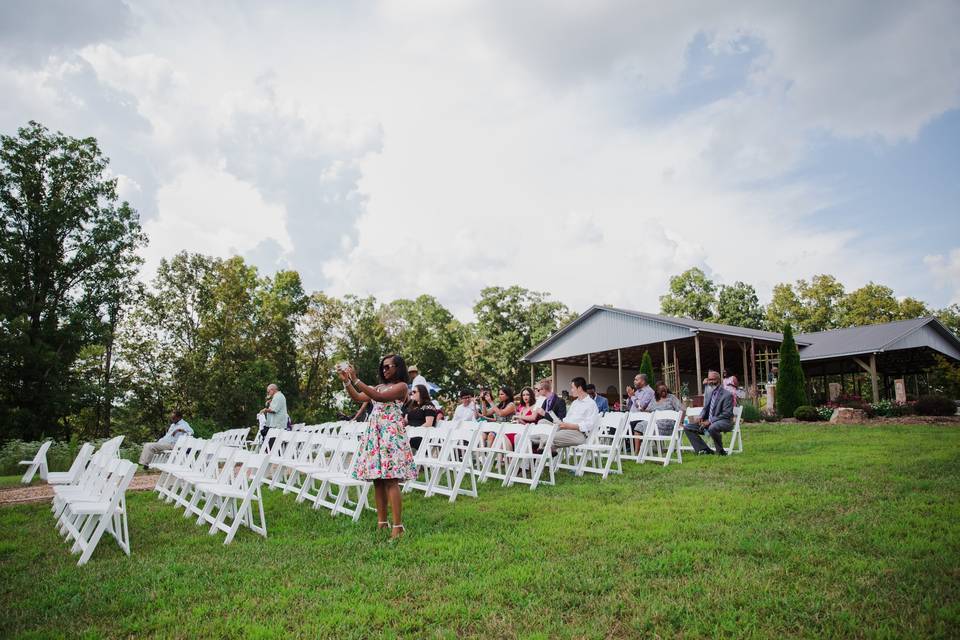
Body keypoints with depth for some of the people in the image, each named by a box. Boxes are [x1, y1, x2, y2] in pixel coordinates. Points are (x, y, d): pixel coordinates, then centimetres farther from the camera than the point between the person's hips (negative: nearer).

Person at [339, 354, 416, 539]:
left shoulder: (401, 386, -3)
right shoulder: (380, 386, 20)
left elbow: (380, 397, -17)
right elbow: (358, 398, 16)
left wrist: (356, 380, -20)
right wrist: (346, 380, 3)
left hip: (391, 434, -7)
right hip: (374, 433, 7)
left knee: (390, 480, -12)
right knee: (377, 479, 5)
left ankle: (397, 526, -10)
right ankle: (381, 522, 12)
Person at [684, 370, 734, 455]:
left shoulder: (727, 395, -8)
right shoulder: (708, 395, 15)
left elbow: (727, 414, -14)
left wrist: (710, 421, -20)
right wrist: (701, 418, -3)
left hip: (724, 422, -8)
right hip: (708, 421, 8)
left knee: (712, 428, -41)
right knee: (687, 428, -5)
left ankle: (720, 451, -16)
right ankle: (705, 449, -7)